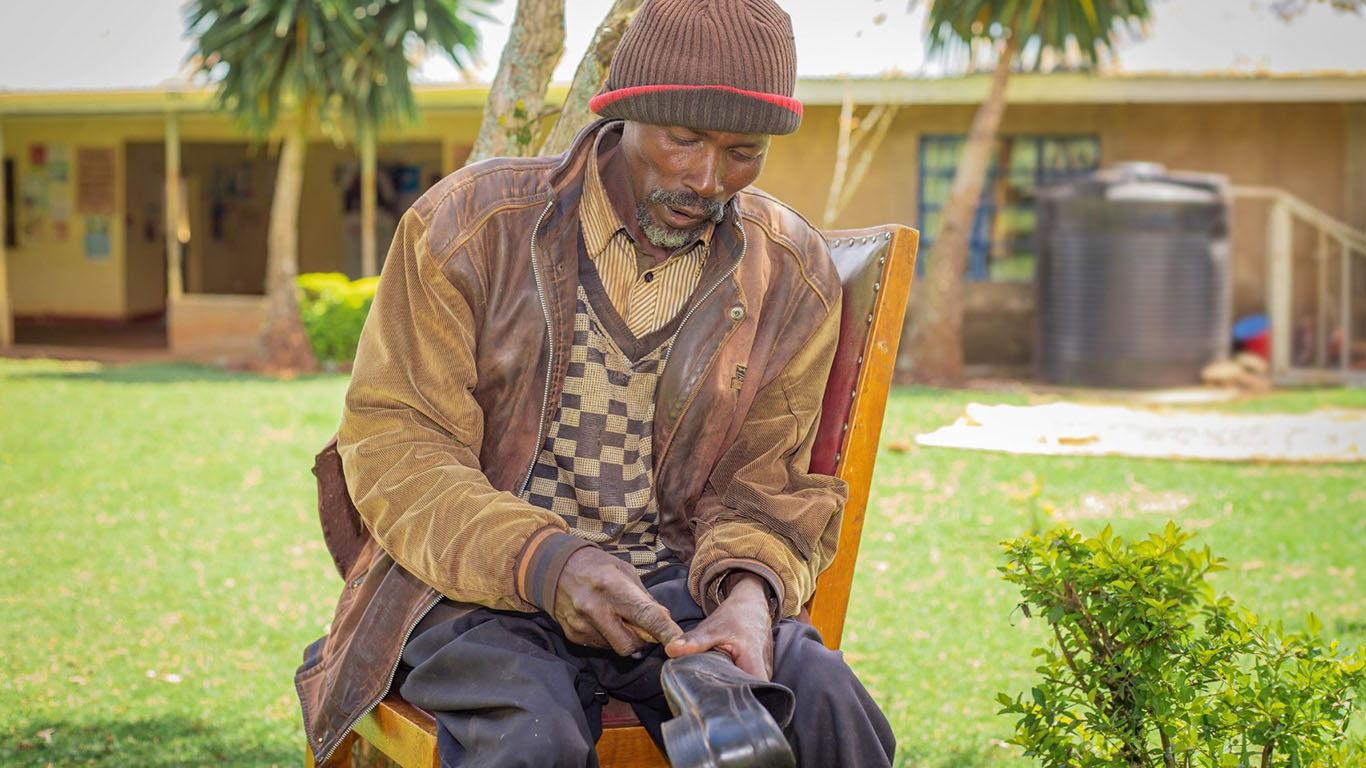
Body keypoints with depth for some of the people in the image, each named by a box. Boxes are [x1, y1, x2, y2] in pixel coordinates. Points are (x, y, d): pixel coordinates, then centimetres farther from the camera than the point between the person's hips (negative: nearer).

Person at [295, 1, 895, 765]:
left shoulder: (793, 277, 4)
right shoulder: (469, 224, -5)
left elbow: (765, 488, 8)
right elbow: (395, 448, -7)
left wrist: (750, 592, -17)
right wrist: (543, 561, -25)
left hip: (672, 578, 2)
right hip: (480, 581, -2)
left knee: (824, 704, -27)